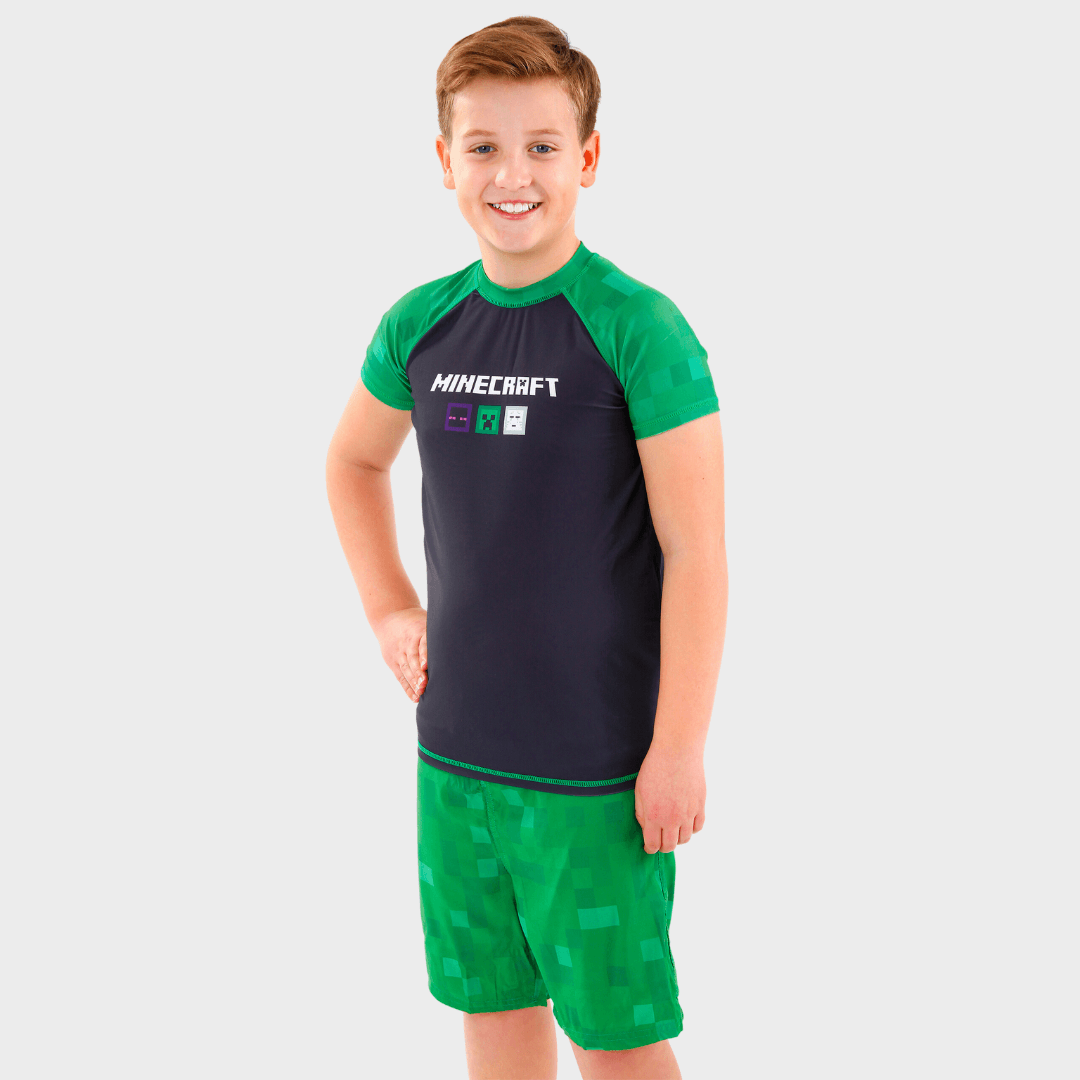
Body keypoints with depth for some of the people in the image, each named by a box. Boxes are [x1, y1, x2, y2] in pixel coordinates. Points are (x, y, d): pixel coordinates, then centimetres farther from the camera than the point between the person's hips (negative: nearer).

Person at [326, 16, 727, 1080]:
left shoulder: (639, 330, -14)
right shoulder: (421, 324, 2)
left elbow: (695, 554, -13)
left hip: (596, 768, -5)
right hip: (453, 752, 5)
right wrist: (388, 609, 11)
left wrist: (678, 751, -14)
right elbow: (352, 462, 22)